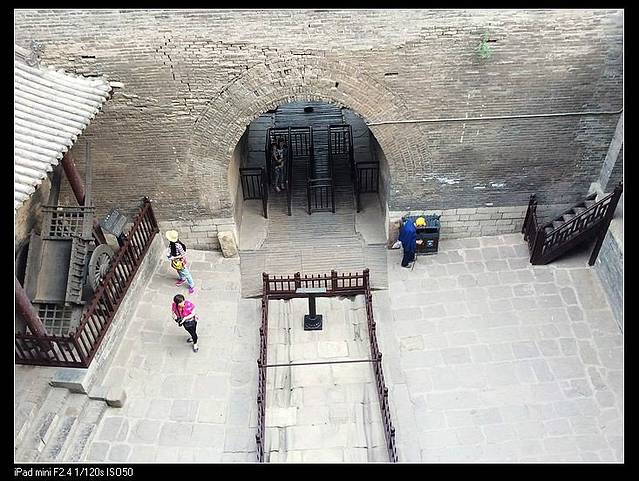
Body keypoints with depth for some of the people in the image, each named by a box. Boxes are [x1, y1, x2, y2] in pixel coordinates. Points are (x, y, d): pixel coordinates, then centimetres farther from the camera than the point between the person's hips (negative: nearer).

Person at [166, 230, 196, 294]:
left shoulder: (178, 245, -39)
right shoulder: (171, 242, -15)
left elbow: (183, 254, -29)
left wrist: (174, 257, -28)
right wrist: (169, 254, -9)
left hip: (179, 261, -8)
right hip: (175, 261, 8)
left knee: (185, 273, 10)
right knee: (178, 271, 32)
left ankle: (192, 286, 29)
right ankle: (182, 279, 60)